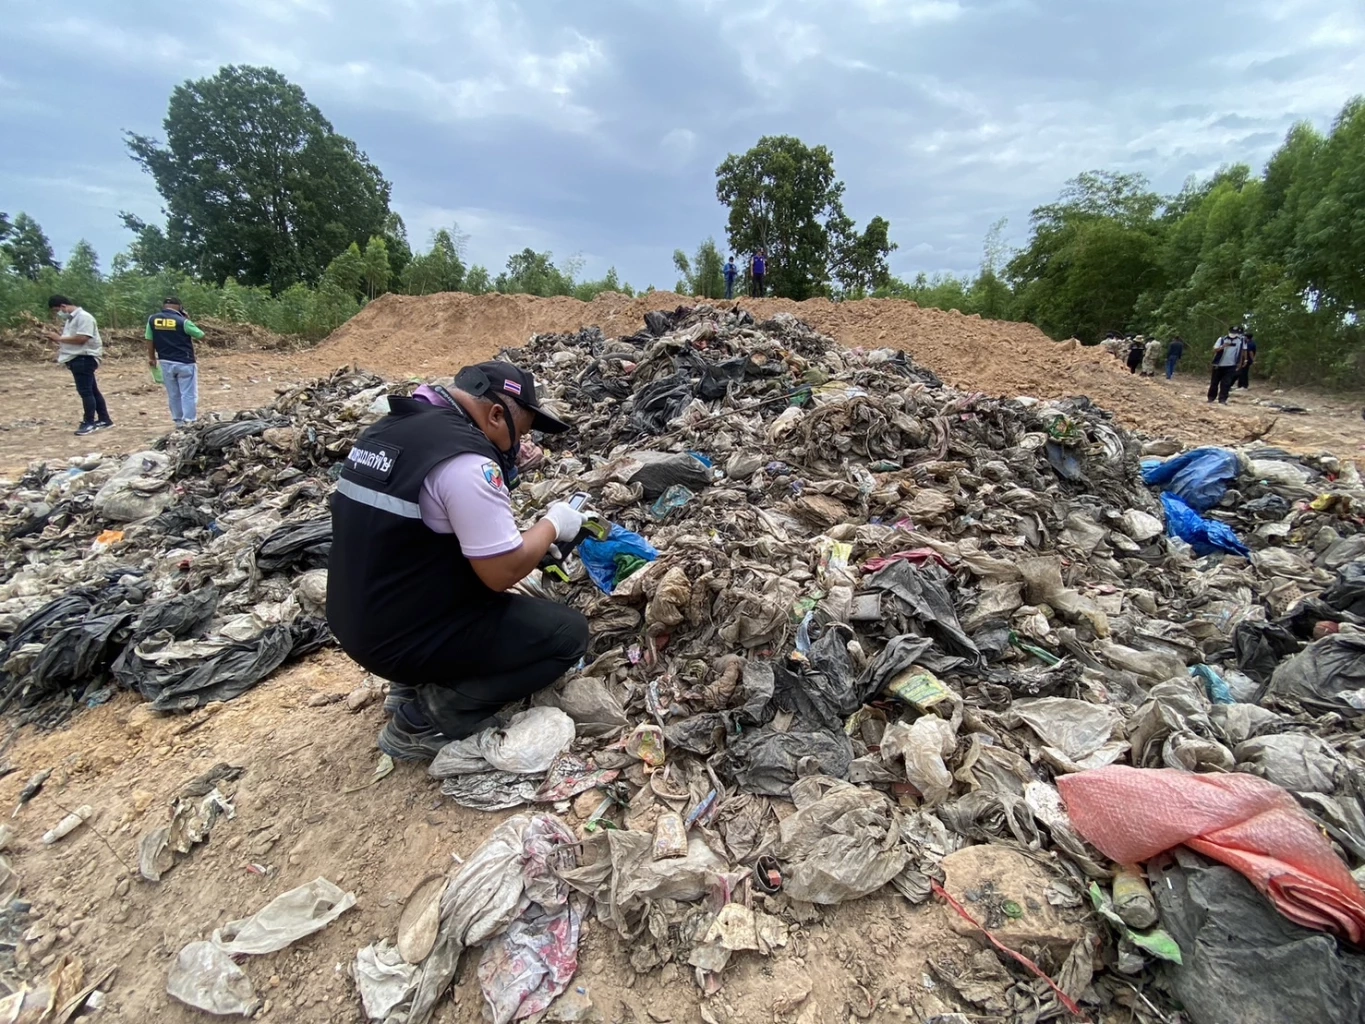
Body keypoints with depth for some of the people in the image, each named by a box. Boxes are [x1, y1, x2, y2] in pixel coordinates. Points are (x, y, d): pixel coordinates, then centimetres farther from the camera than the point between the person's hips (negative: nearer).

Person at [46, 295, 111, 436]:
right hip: (77, 359, 10)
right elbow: (72, 339, 21)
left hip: (84, 358, -10)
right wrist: (57, 341, 4)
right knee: (92, 390, 11)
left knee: (85, 391, -8)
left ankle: (89, 423, -5)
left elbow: (81, 339, -22)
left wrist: (60, 338, -14)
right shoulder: (71, 319, 18)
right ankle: (104, 420, 16)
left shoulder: (84, 317, -13)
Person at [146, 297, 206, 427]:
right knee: (188, 394, -2)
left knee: (173, 394, 14)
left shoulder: (152, 319, 2)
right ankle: (189, 422, -5)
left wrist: (152, 358, 20)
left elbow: (149, 341, 8)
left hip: (165, 362, 4)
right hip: (184, 363, -4)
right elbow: (200, 335, -1)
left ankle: (179, 421, 20)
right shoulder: (182, 321, -12)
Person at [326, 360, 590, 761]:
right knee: (568, 633, -4)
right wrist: (552, 525, -4)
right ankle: (424, 720, -2)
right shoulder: (465, 459, -24)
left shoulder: (393, 427, 5)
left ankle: (413, 686, 16)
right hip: (403, 638, -9)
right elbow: (503, 573, -21)